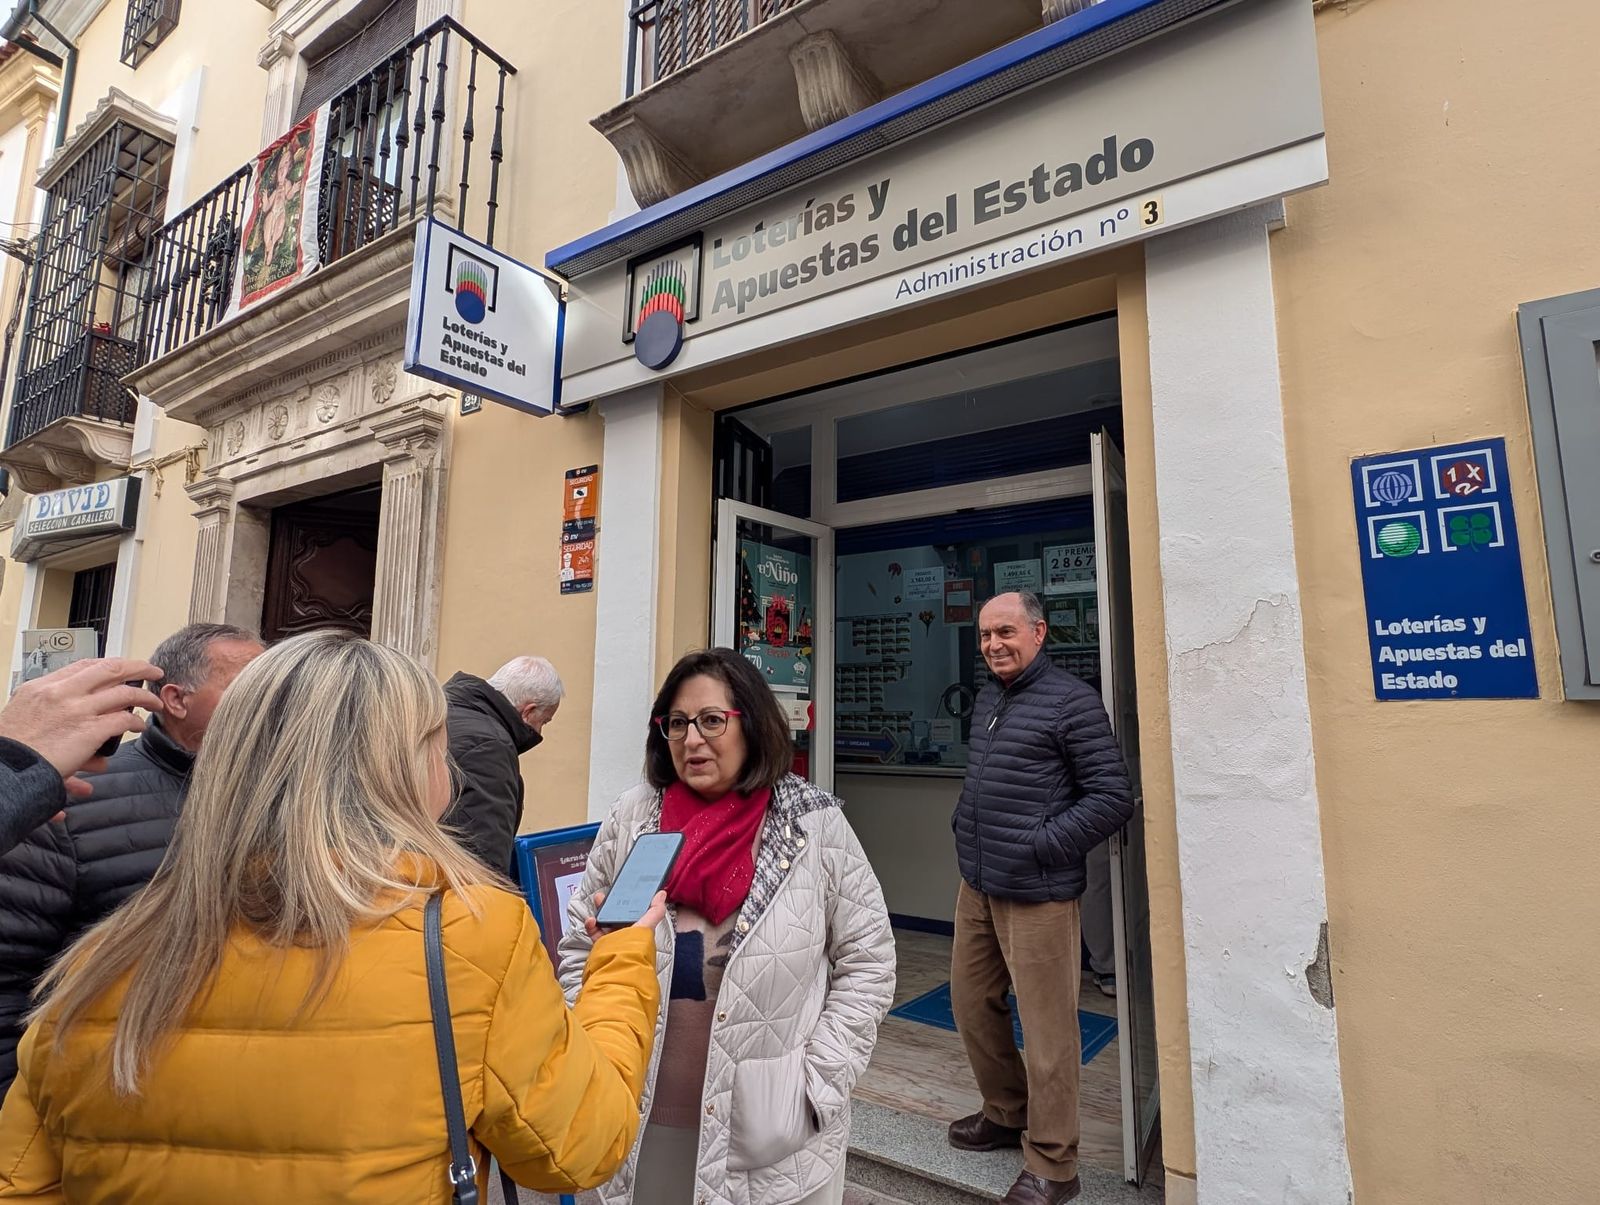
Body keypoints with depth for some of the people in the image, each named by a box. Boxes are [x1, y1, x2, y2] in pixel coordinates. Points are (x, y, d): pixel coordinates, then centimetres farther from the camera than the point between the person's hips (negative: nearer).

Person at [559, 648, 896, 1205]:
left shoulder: (815, 826, -11)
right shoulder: (631, 819, -5)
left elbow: (867, 963, -4)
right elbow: (579, 950, 4)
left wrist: (819, 1082, -8)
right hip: (644, 1122, 2)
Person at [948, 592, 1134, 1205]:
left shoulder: (1071, 701, -12)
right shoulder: (986, 698, 12)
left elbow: (1113, 797, -14)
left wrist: (1040, 847, -16)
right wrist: (966, 829, 11)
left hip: (1036, 895, -8)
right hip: (976, 885, 8)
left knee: (1046, 1028, 4)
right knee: (970, 1003, 19)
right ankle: (1006, 1113, 41)